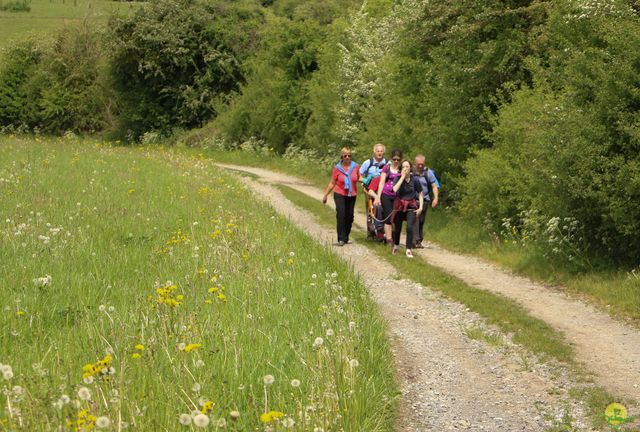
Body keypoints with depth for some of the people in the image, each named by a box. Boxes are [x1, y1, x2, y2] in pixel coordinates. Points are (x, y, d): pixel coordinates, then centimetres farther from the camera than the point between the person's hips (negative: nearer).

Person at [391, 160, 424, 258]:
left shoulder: (414, 180, -5)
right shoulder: (398, 178, -6)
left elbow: (420, 194, 5)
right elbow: (395, 189, -26)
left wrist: (420, 207, -4)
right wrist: (402, 177, -22)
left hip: (411, 206, -1)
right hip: (399, 205, 1)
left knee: (410, 227, -17)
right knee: (397, 228, 11)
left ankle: (408, 250, -8)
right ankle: (395, 246, 37)